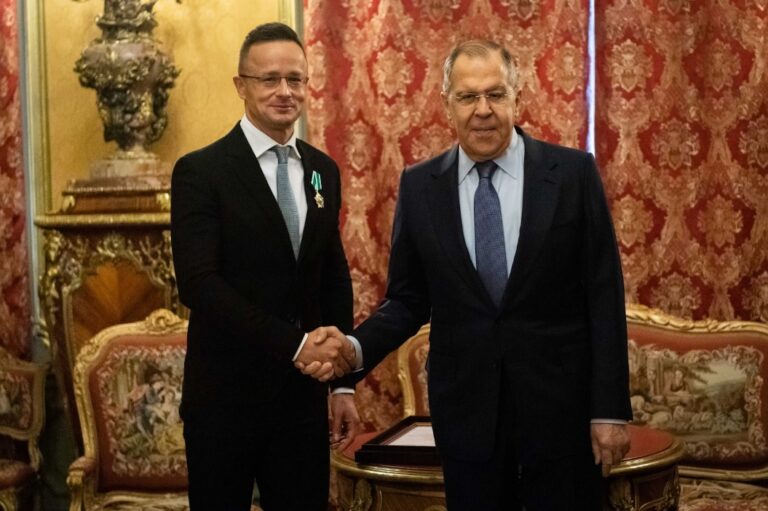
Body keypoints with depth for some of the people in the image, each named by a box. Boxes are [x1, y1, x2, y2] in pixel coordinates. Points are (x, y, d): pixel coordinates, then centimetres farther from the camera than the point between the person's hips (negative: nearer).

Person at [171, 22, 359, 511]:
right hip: (226, 395, -4)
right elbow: (198, 283, -17)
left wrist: (343, 375, 9)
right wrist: (295, 343, -22)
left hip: (304, 394, 4)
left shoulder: (323, 170, 9)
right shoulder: (200, 171, -8)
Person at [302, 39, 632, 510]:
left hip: (561, 405, -1)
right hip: (466, 410, 2)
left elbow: (603, 295, -4)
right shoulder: (419, 186, 2)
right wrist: (356, 349, -13)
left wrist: (610, 409, -6)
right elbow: (408, 298, 6)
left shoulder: (573, 173, -4)